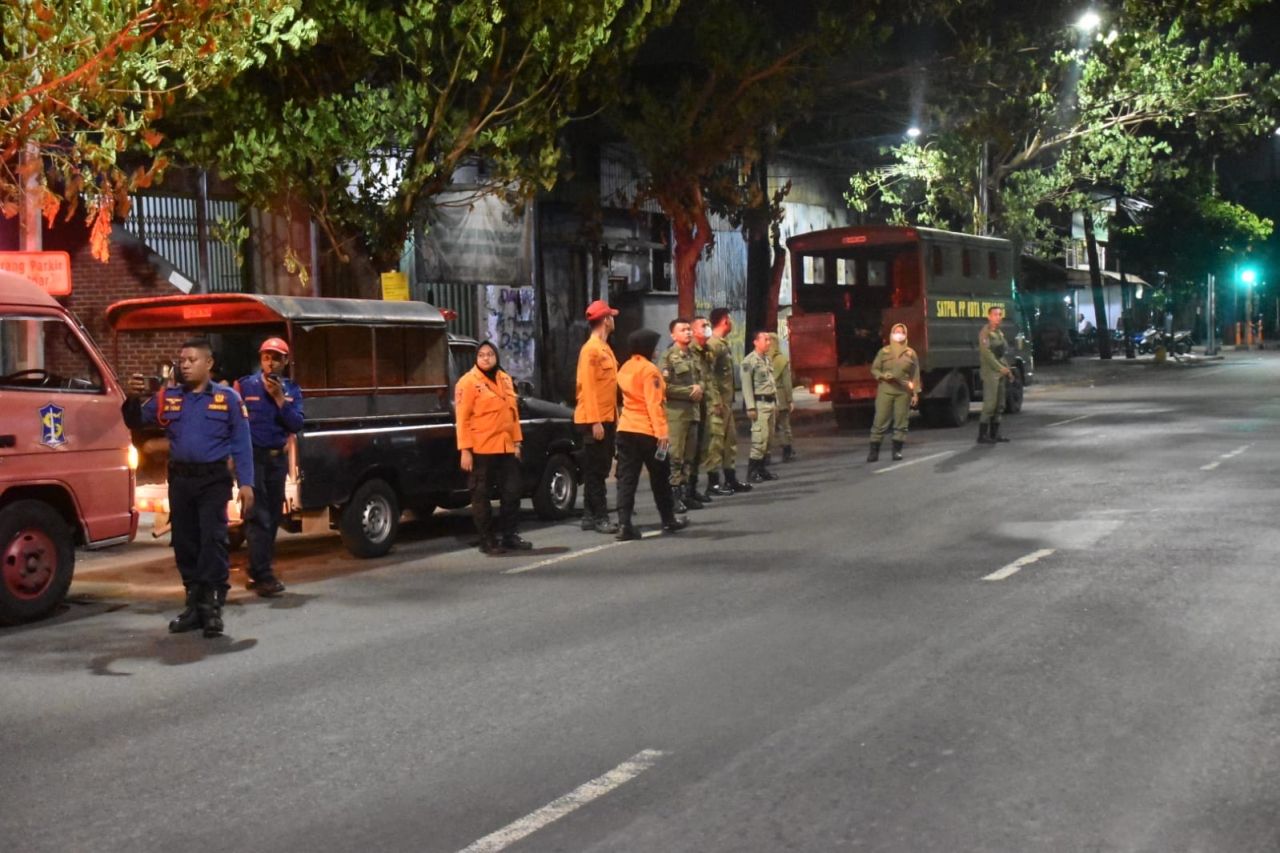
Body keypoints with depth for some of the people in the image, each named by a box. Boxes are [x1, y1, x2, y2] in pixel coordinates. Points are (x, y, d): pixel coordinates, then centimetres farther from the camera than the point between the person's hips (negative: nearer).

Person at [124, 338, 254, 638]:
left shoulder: (228, 398, 0)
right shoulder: (167, 397, 9)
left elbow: (241, 443, -2)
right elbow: (136, 422, 10)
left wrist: (246, 483, -9)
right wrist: (133, 399, -12)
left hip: (213, 479, -4)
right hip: (179, 480, 4)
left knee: (213, 540, -9)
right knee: (185, 542, 9)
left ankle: (213, 607, -5)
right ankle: (195, 605, 20)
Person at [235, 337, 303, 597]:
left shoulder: (292, 390, 6)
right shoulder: (245, 385, -3)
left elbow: (297, 425, -4)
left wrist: (279, 398, -14)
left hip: (278, 458, 5)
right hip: (251, 456, -5)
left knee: (273, 517, 8)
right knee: (258, 516, -9)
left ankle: (257, 573, 19)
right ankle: (263, 575, -11)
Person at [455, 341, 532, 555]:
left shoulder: (505, 379, 12)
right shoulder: (468, 382, -7)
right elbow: (462, 418, -11)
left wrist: (516, 441, 12)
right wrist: (465, 450, -17)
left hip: (506, 447, 7)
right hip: (481, 449, -6)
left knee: (512, 491, 10)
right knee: (481, 495, 1)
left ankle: (509, 536, 22)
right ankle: (487, 541, 9)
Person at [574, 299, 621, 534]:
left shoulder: (605, 348, 15)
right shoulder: (591, 349, -13)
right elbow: (588, 387, -18)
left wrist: (614, 417, 16)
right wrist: (595, 421, -22)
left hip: (607, 418, 9)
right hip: (595, 420, -9)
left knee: (599, 470, 12)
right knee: (595, 470, -5)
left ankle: (590, 516, 18)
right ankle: (599, 518, -2)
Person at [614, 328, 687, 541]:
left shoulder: (625, 368, 11)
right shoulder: (649, 370, -12)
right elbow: (654, 403, -18)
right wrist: (662, 431, -20)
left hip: (625, 429, 6)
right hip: (647, 431, -6)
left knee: (626, 478, 1)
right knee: (660, 477, 10)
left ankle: (624, 524, -8)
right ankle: (669, 520, 24)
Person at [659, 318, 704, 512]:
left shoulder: (694, 356, 17)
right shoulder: (668, 357, -5)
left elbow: (701, 379, 25)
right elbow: (664, 387, -13)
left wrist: (699, 389, 1)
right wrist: (689, 392, -11)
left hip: (693, 410, 7)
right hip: (675, 411, -7)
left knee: (689, 456, 9)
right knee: (675, 456, -8)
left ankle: (686, 494, 15)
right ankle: (674, 496, -5)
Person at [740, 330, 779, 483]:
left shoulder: (768, 359, 16)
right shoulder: (749, 361, -11)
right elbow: (746, 385, -14)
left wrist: (776, 401, 17)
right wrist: (750, 407, -18)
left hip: (770, 402, 9)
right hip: (759, 403, -9)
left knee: (769, 437, 11)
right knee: (760, 437, -12)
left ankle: (761, 468, 19)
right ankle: (752, 472, -6)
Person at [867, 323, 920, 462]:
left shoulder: (911, 353, 9)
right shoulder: (883, 352, 7)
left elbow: (915, 375, 7)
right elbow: (874, 369, 10)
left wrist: (915, 393, 1)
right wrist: (883, 376, -11)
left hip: (904, 392, 1)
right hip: (885, 390, -1)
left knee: (901, 422, 1)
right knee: (880, 421, -5)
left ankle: (897, 450, 8)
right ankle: (874, 450, -2)